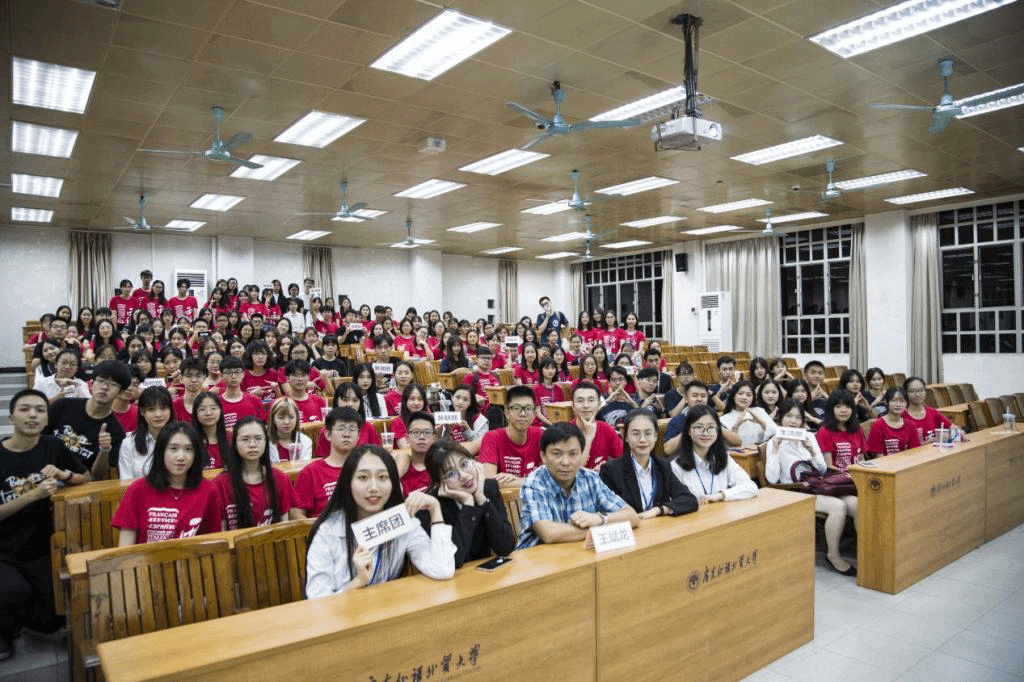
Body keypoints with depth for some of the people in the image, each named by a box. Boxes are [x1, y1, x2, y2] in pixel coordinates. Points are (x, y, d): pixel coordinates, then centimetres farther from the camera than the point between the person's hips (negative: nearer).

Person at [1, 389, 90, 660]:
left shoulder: (52, 447, -3)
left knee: (52, 620, -8)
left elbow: (88, 478, 8)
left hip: (39, 551, 3)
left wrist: (64, 474, -12)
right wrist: (34, 494, -24)